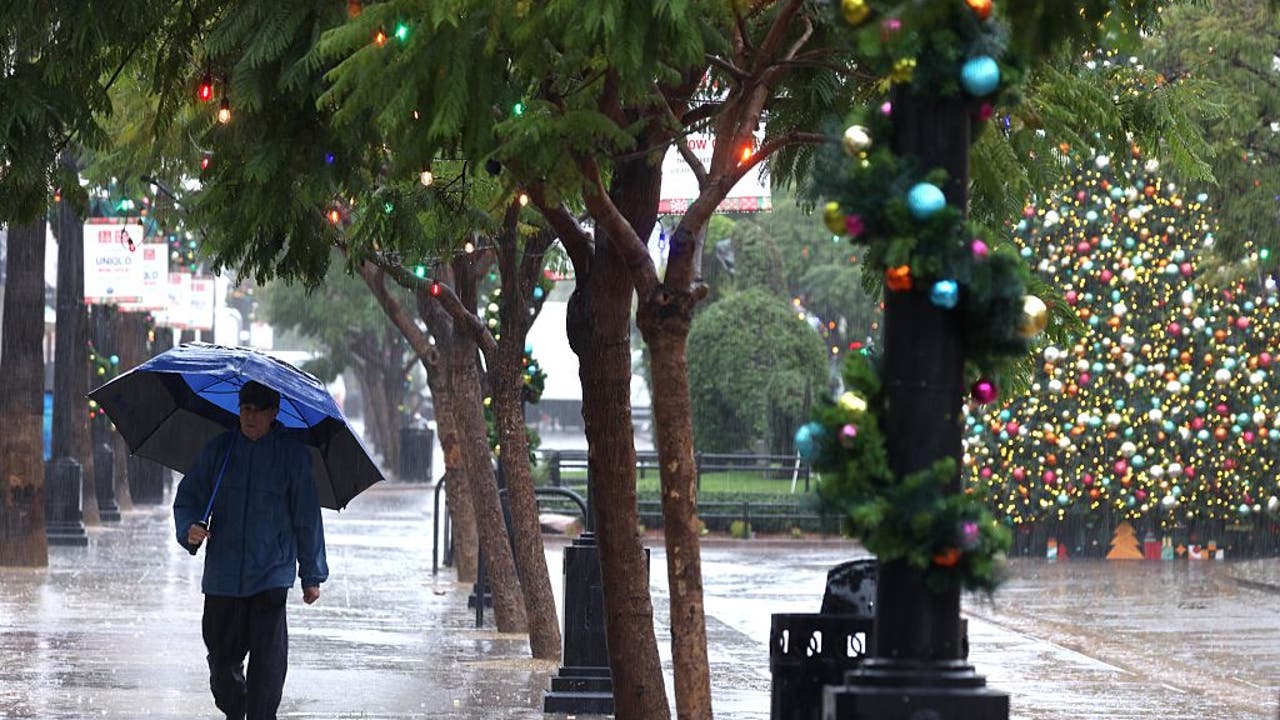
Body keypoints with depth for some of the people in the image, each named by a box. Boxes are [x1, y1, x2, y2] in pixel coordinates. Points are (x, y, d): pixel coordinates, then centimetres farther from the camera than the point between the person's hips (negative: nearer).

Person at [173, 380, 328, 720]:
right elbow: (188, 498, 12)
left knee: (269, 654, -11)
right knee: (221, 651, 8)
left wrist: (312, 575, 5)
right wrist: (190, 529, -11)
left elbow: (307, 517, 5)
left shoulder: (293, 454, 1)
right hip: (223, 574, 2)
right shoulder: (218, 449, 6)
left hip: (271, 574, -2)